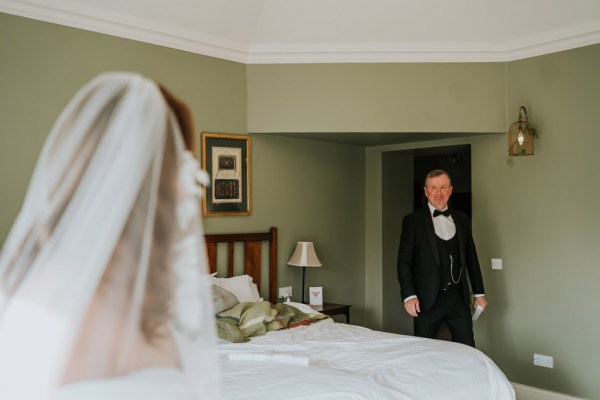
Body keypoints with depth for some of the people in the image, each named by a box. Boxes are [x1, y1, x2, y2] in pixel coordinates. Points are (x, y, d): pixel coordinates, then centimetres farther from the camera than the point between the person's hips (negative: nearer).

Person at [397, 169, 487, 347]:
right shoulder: (413, 220, -2)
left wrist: (479, 292, 14)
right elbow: (404, 261, -5)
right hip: (427, 299, -3)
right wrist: (409, 295, -13)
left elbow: (471, 258, 15)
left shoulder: (461, 219, 10)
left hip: (458, 298, 3)